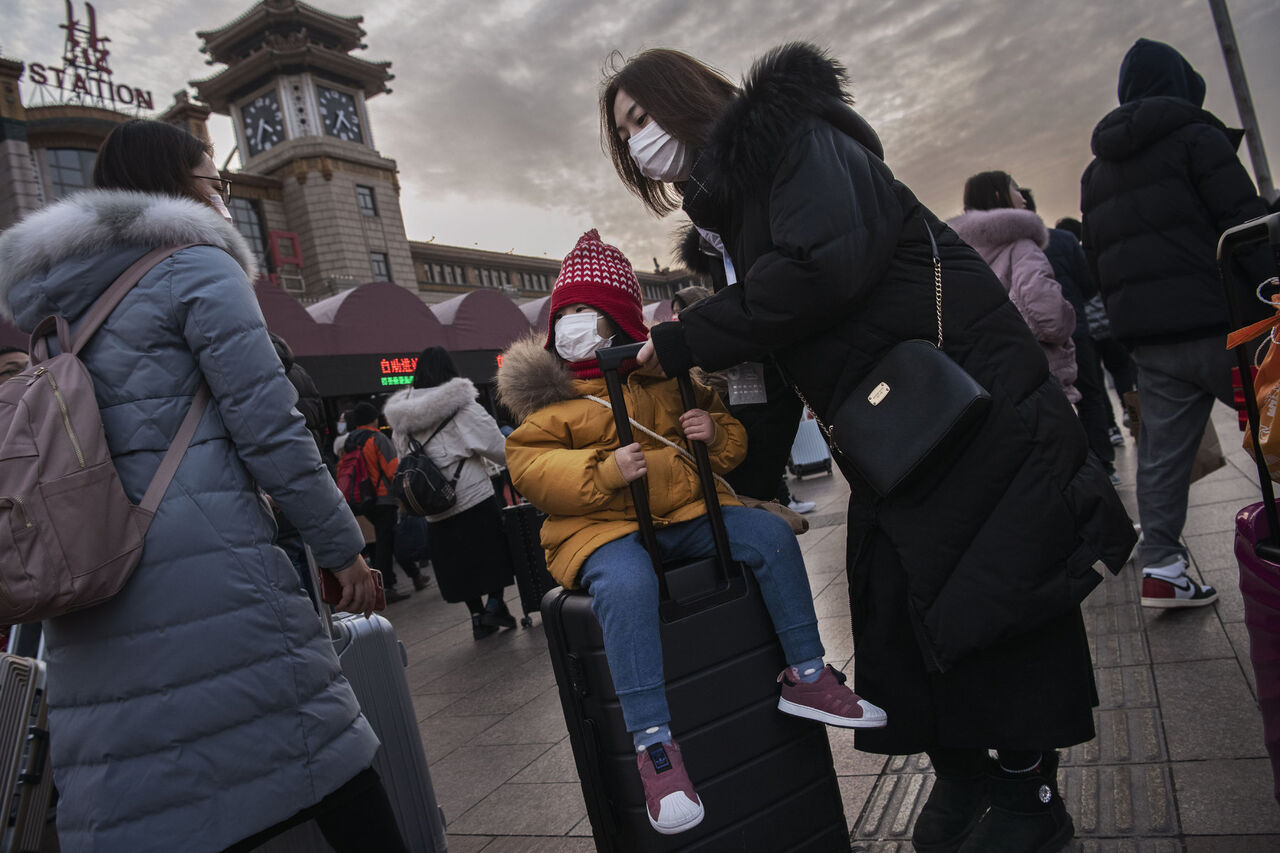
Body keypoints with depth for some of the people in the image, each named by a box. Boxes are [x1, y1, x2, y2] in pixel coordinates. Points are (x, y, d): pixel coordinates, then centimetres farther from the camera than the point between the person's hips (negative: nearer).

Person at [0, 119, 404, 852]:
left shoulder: (64, 304, 19)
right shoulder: (198, 268, -2)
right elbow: (268, 428, -10)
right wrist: (344, 547, -4)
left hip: (93, 617, 8)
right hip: (206, 568, -8)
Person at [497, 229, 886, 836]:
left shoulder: (663, 371, 14)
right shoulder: (547, 387, 4)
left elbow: (732, 438, 20)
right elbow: (528, 466, -8)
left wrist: (714, 432, -6)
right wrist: (602, 471, -23)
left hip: (684, 513, 5)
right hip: (600, 526, -4)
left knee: (772, 534, -13)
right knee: (626, 584, -36)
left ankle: (806, 677, 0)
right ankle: (653, 747, -29)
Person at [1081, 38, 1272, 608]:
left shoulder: (1096, 170, 20)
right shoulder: (1195, 136, -1)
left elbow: (1096, 262, 20)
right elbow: (1245, 221, -10)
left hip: (1146, 335, 6)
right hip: (1215, 322, -6)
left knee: (1161, 451, 7)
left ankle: (1161, 567, 7)